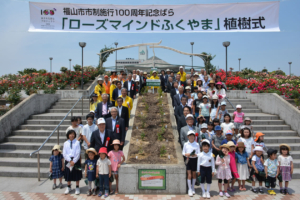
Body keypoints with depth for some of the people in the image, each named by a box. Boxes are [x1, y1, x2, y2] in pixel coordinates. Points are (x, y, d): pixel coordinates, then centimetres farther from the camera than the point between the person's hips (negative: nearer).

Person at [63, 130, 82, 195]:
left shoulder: (77, 142, -3)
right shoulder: (65, 143, 3)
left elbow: (78, 153, -6)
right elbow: (64, 153, -1)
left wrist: (73, 161, -13)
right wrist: (70, 160, -11)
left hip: (76, 160, -2)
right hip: (68, 160, 2)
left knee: (76, 174, 5)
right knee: (68, 174, 11)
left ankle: (77, 188, 19)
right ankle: (68, 187, 29)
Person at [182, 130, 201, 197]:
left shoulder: (197, 144, 0)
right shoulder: (185, 144, 2)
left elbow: (199, 153, 1)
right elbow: (183, 152, 7)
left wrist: (195, 155, -19)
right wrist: (186, 154, -14)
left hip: (194, 160, 1)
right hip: (188, 159, 0)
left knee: (194, 175, 12)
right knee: (189, 175, -3)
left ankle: (193, 188, 30)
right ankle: (190, 189, 6)